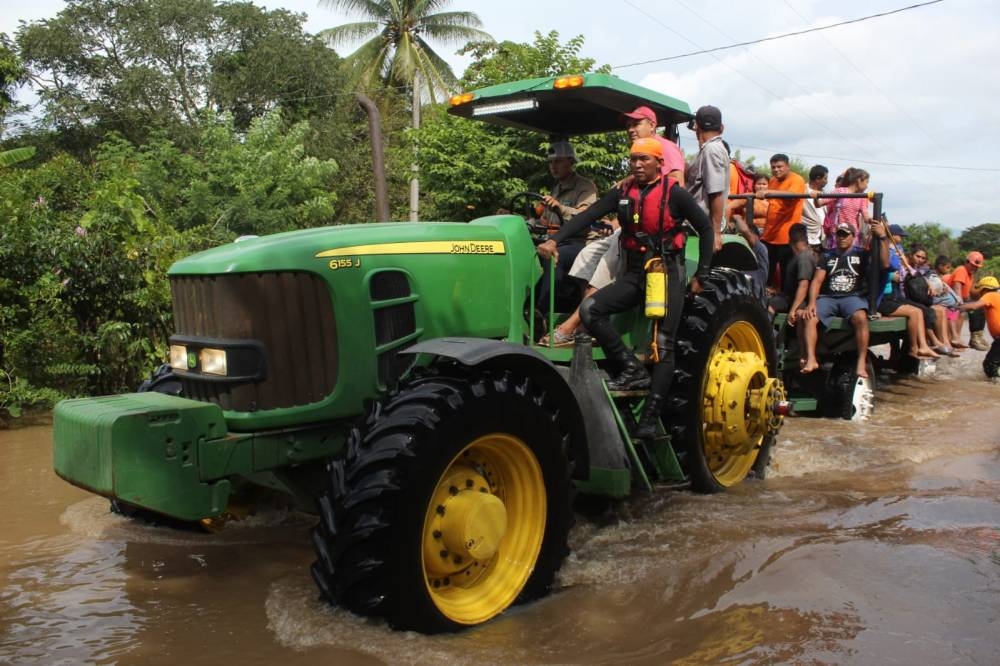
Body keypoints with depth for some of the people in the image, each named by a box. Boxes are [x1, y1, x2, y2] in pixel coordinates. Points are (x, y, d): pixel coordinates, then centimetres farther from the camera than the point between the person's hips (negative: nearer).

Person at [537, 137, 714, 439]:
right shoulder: (623, 192, 5)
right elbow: (587, 216, -5)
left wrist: (701, 275, -2)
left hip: (667, 274, -4)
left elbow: (706, 229, 1)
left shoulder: (674, 193, -5)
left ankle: (650, 418, -1)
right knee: (590, 309, -17)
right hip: (634, 274, 4)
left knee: (662, 346, -6)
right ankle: (632, 369, -7)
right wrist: (555, 239, -19)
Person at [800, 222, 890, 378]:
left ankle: (862, 363, -35)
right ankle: (811, 359, -32)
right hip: (828, 298, 2)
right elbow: (817, 281, 9)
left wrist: (883, 238, -12)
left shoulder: (861, 254, 12)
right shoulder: (827, 257, 18)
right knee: (807, 317, -27)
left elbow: (884, 264, -3)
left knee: (860, 318, -35)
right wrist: (812, 303, -8)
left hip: (853, 297, -2)